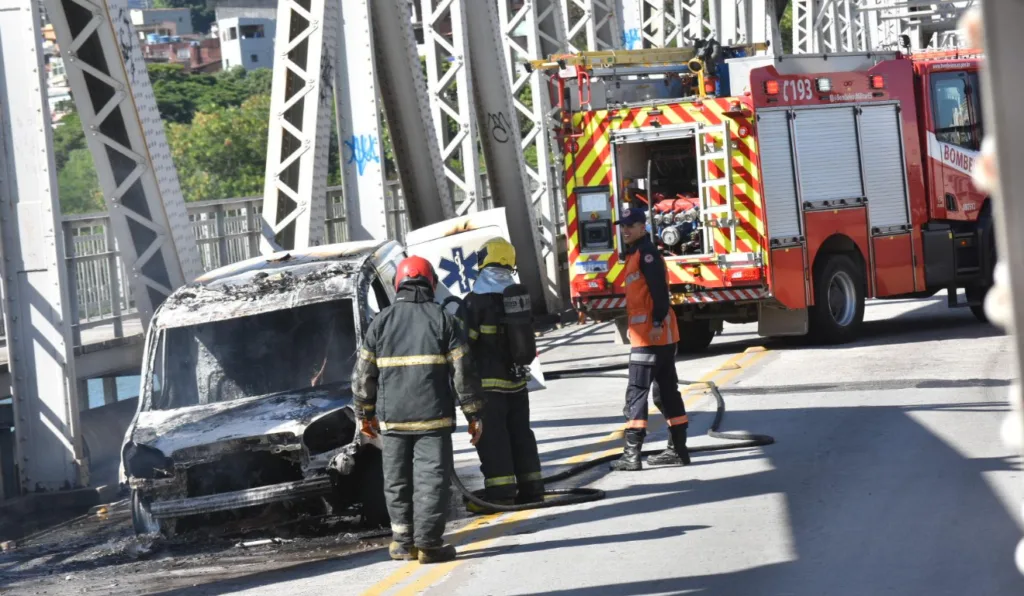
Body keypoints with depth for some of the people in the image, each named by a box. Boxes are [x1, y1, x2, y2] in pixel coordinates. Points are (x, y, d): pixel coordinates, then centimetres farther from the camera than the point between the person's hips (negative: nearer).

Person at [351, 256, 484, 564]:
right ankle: (428, 543, -5)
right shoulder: (443, 320, -2)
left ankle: (403, 542, 15)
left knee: (397, 481, 12)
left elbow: (363, 374, 7)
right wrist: (474, 415, 2)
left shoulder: (381, 322, 5)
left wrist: (365, 414, 18)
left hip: (392, 418, 3)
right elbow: (463, 372, -4)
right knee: (432, 479, 0)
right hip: (433, 417, -2)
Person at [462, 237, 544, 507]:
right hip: (516, 379, 7)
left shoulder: (477, 300, -13)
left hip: (488, 382, -7)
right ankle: (530, 488, 17)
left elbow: (466, 342, -15)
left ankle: (500, 492, -9)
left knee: (491, 435, -5)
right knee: (520, 432, 14)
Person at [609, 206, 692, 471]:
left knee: (636, 392, -11)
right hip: (655, 336, 11)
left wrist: (657, 323, -27)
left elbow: (659, 289, -21)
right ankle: (678, 449, 17)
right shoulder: (634, 254, 20)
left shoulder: (646, 252, -10)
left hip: (652, 335, -11)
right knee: (667, 391, 12)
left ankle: (632, 454, -13)